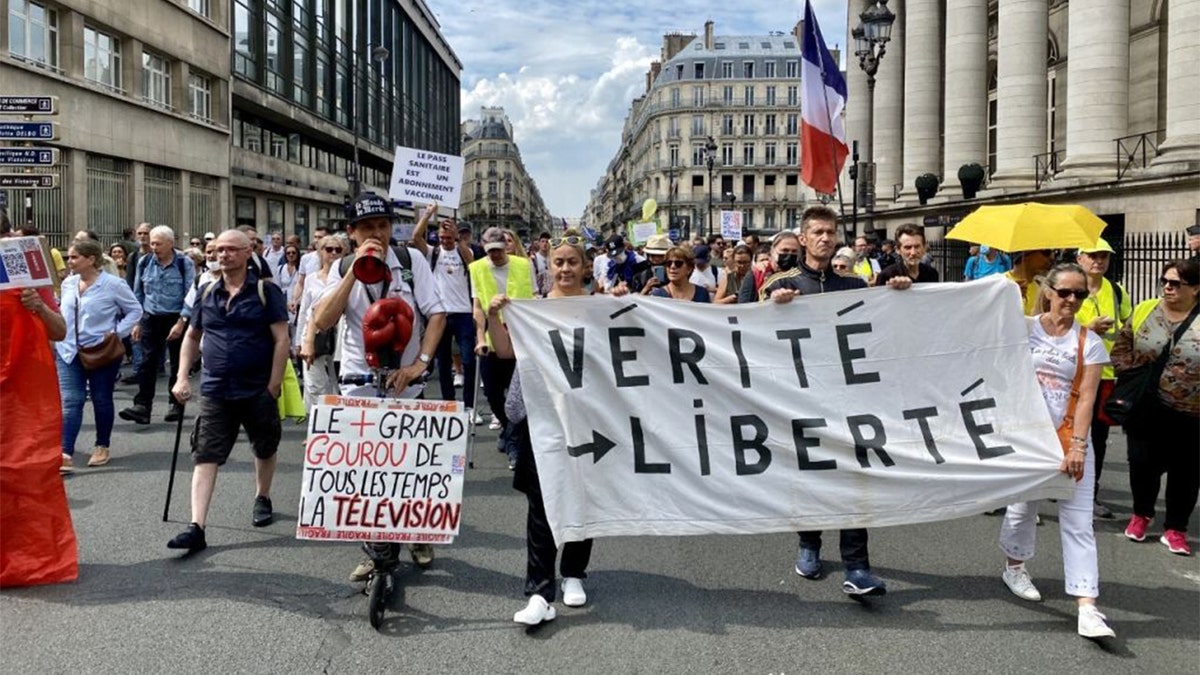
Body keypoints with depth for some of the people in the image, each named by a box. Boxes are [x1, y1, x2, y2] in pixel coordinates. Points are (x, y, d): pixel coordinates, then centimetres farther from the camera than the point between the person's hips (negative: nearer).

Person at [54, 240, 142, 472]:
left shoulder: (113, 284, -11)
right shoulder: (68, 283, 5)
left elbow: (135, 311, -4)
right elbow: (64, 312, 19)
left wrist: (117, 333, -13)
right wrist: (61, 335, 5)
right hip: (69, 351, 4)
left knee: (101, 400, 10)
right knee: (70, 402, -6)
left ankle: (102, 447, 28)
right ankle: (66, 455, -12)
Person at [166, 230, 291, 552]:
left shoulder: (266, 291, -6)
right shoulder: (207, 293, 7)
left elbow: (281, 339, -9)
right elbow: (192, 336, 17)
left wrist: (274, 385, -14)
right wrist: (182, 377, 7)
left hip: (258, 390, -2)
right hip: (215, 391, 3)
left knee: (264, 449, 16)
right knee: (205, 457, -5)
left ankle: (262, 498, 42)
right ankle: (196, 528, -8)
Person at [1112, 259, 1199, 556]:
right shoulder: (1144, 311, 1)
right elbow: (1121, 347, 8)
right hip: (1146, 410, 2)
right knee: (1143, 463, 8)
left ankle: (1175, 529, 23)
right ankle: (1141, 515, 33)